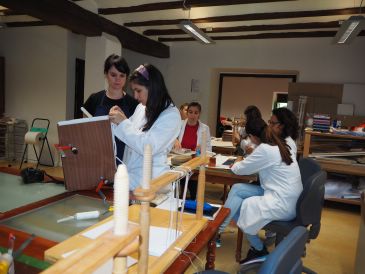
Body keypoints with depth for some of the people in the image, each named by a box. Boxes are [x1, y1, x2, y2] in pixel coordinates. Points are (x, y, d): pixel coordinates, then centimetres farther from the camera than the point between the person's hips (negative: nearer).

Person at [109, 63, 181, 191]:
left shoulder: (171, 114, -12)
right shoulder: (140, 108, 8)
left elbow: (148, 147, -20)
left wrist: (123, 122, -15)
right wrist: (120, 118, 1)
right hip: (129, 175, 6)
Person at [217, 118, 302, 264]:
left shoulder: (264, 149, -19)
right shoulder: (278, 145, 7)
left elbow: (240, 169, -7)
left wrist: (234, 165, 13)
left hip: (283, 205, -9)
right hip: (286, 197, 9)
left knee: (237, 207, 3)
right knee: (237, 189, 3)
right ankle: (219, 226, 9)